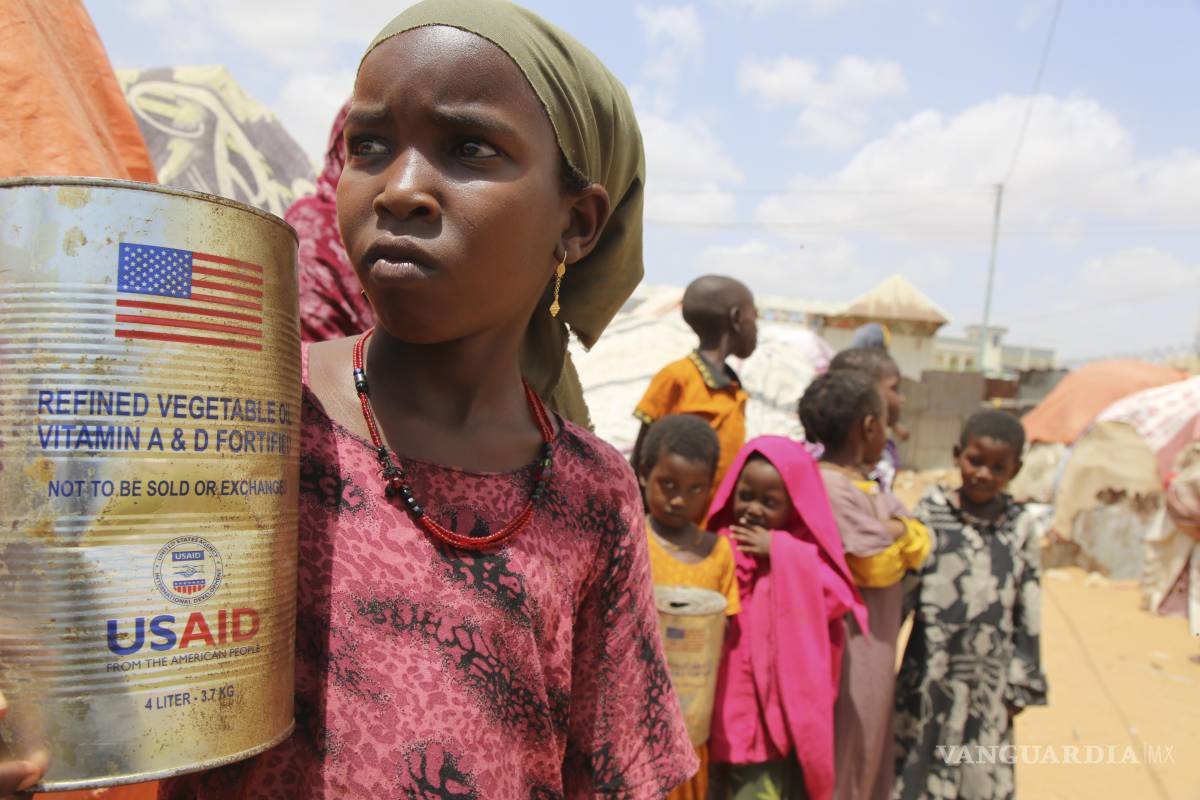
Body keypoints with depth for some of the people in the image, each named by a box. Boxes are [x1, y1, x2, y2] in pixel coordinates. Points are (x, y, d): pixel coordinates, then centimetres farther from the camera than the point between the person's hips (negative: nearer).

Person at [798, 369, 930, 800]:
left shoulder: (865, 483, 10)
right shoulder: (833, 488, -22)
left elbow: (920, 543, 5)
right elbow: (877, 567, -20)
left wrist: (897, 533, -13)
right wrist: (898, 540, -4)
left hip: (873, 650, 10)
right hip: (846, 652, -10)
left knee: (867, 758, 21)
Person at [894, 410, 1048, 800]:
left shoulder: (1018, 526, -1)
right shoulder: (930, 512, -6)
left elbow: (1029, 612, 3)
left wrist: (1020, 685, 4)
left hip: (988, 680, 1)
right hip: (929, 674, -1)